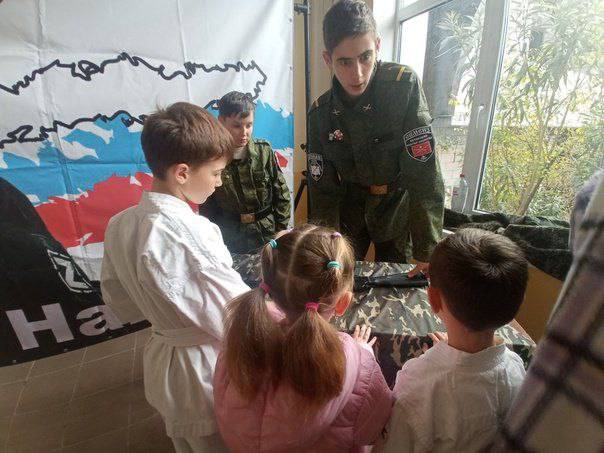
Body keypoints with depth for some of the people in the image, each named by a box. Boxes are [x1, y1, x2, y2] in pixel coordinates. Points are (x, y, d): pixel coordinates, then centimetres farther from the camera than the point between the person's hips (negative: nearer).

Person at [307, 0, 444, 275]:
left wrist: (427, 252, -29)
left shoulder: (404, 85, -21)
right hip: (350, 210, 2)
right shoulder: (320, 113, -11)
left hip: (397, 206, -2)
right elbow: (323, 189, -10)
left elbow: (424, 173, -25)